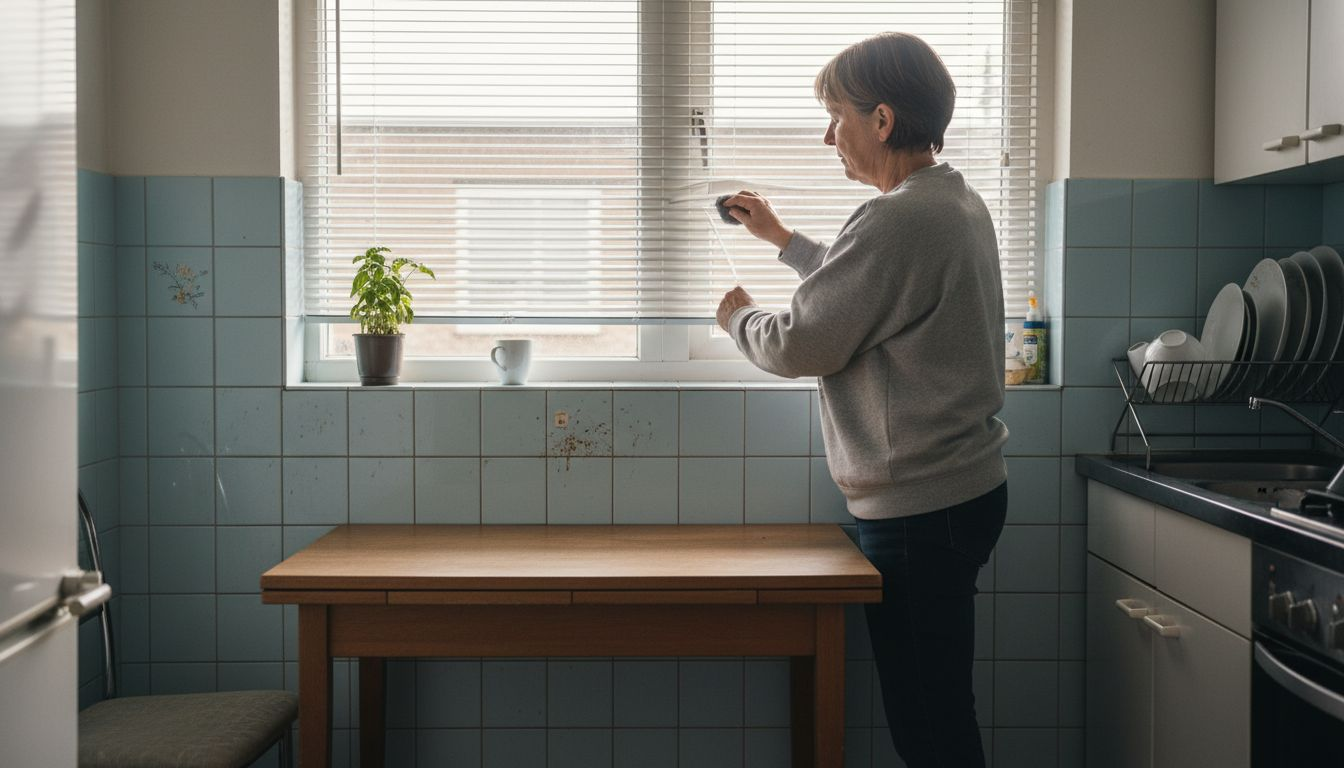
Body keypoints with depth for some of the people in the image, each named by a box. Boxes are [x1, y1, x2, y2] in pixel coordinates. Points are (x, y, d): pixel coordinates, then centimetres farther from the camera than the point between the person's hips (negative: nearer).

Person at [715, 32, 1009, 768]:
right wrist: (783, 239, 30)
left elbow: (798, 345, -17)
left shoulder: (896, 220, -22)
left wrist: (740, 316, 4)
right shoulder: (958, 202, 11)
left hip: (918, 511, -10)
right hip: (963, 487, 10)